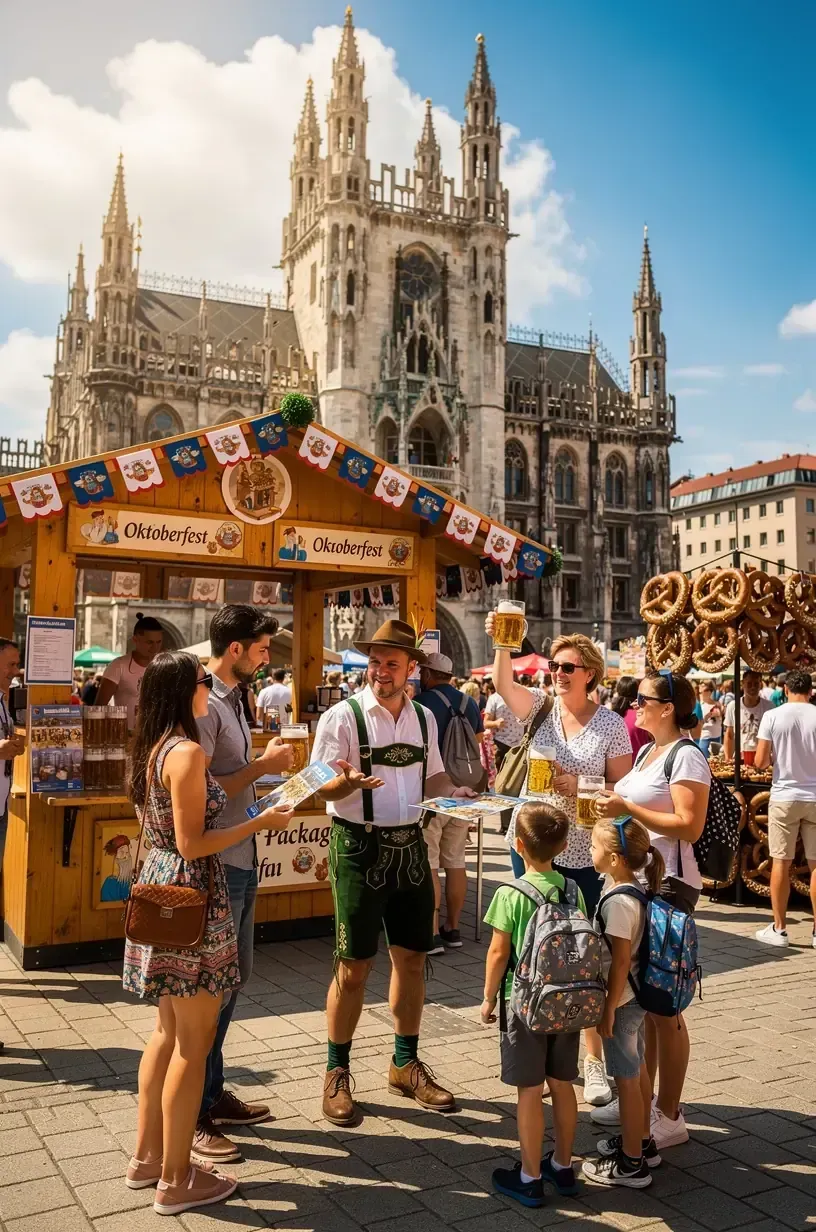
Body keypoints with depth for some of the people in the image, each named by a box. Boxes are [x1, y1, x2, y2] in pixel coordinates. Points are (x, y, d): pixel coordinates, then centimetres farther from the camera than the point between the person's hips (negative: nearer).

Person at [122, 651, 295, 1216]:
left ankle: (147, 1156, 32)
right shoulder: (187, 752, -20)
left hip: (162, 884, 10)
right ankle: (177, 1180, 16)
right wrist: (261, 823, -14)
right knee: (194, 1040, 3)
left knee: (169, 1031, 20)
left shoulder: (154, 749, 8)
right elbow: (192, 844, -21)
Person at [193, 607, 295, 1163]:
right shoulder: (204, 704, -19)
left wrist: (266, 762, 3)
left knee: (234, 977, 19)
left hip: (241, 860, 10)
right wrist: (262, 765, -19)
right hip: (215, 865, -10)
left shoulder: (232, 699, 11)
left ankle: (213, 1094, 35)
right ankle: (191, 1116, 17)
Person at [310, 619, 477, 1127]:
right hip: (361, 847, -5)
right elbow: (322, 787, -12)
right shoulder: (343, 716, -9)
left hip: (411, 846, 5)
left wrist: (457, 792, -3)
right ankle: (338, 1072, 21)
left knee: (412, 958, 14)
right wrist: (349, 781, -33)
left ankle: (406, 1064, 31)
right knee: (354, 966, 2)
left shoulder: (424, 718, 8)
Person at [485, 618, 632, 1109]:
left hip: (583, 854, -3)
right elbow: (504, 683, -18)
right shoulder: (542, 707, 1)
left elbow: (623, 789, -4)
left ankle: (594, 1060, 18)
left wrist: (577, 786, -18)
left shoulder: (611, 724, -5)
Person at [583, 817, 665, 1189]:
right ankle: (641, 1141, 38)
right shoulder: (631, 888, 1)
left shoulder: (618, 901, -27)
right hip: (636, 995, 9)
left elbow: (620, 961, -24)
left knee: (626, 1078, 3)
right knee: (637, 1069, 22)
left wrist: (608, 1011, -18)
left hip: (622, 1001, -9)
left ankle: (631, 1164, 16)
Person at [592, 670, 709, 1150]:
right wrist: (611, 803, 10)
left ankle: (670, 1116, 13)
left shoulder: (687, 756, -14)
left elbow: (690, 826, -22)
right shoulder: (647, 752, 13)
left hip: (669, 886, -9)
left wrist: (628, 809, -22)